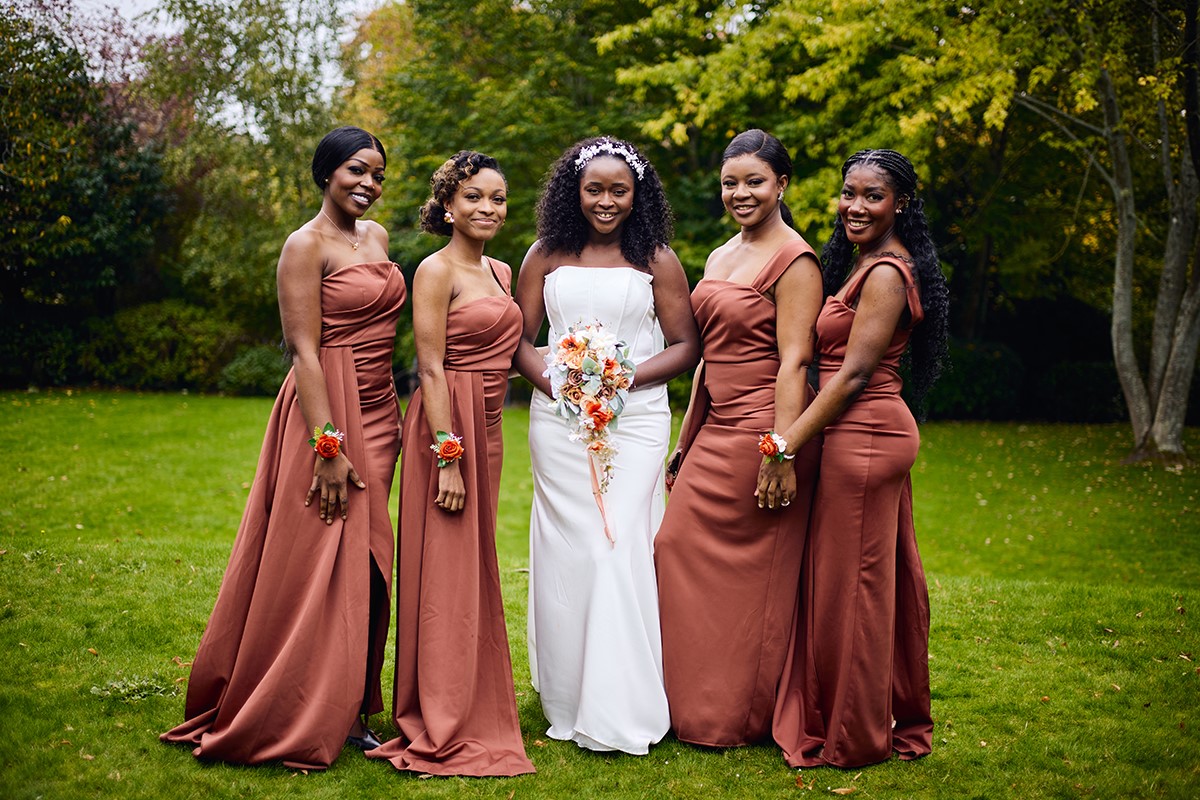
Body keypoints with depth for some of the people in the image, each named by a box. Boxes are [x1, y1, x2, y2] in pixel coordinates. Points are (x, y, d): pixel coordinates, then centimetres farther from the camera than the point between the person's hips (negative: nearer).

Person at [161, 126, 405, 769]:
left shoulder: (375, 236, 14)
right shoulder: (306, 245, -10)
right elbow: (305, 349, -16)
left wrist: (395, 418, 17)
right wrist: (328, 445, -22)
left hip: (377, 412, 8)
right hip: (326, 409, -7)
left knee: (362, 564, 9)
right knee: (318, 561, -2)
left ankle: (347, 711, 19)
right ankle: (300, 722, 10)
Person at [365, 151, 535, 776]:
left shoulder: (501, 272, 14)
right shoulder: (437, 271, -10)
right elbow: (431, 369, -15)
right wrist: (448, 458, -20)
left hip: (487, 430, 8)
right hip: (447, 427, -8)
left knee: (476, 573, 14)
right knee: (445, 575, -3)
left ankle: (476, 712, 26)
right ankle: (442, 730, 6)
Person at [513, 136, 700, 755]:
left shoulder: (656, 260, 5)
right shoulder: (546, 256, 10)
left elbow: (685, 345, 4)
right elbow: (519, 339, 10)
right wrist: (553, 382, -9)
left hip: (634, 418, -2)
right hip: (558, 420, 2)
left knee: (620, 547, -7)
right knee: (565, 551, 2)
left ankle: (620, 710, 0)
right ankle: (567, 701, 12)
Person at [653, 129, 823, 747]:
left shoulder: (794, 260, -10)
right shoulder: (720, 257, 16)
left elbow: (793, 363, -17)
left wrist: (783, 456, -22)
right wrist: (685, 440, 19)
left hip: (762, 431, -9)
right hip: (717, 432, 9)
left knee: (749, 575, 1)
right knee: (677, 551, 9)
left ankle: (741, 718, 17)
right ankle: (693, 707, 23)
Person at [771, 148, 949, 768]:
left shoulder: (885, 273, -14)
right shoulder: (866, 265, 17)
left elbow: (855, 372, -19)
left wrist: (788, 442, -19)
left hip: (863, 437, -10)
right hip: (884, 432, 10)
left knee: (852, 582, -1)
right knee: (886, 579, 15)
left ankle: (852, 737, 12)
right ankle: (902, 720, 27)